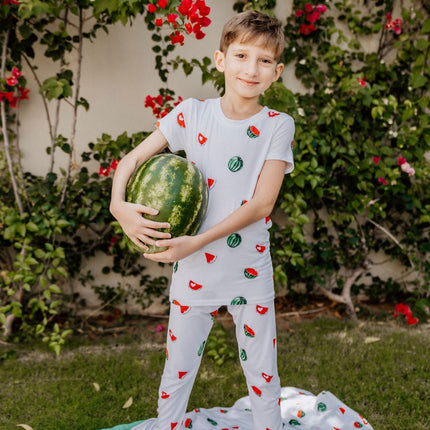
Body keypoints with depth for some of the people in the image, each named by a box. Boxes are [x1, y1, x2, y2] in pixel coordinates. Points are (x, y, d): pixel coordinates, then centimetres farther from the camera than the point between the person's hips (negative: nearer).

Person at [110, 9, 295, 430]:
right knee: (177, 369, 15)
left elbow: (261, 205, -14)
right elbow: (132, 159, 1)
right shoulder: (192, 113, -3)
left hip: (251, 272, -1)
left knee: (262, 372, 13)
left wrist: (196, 242, -21)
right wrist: (119, 206, -19)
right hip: (193, 270, 1)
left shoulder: (278, 126, -7)